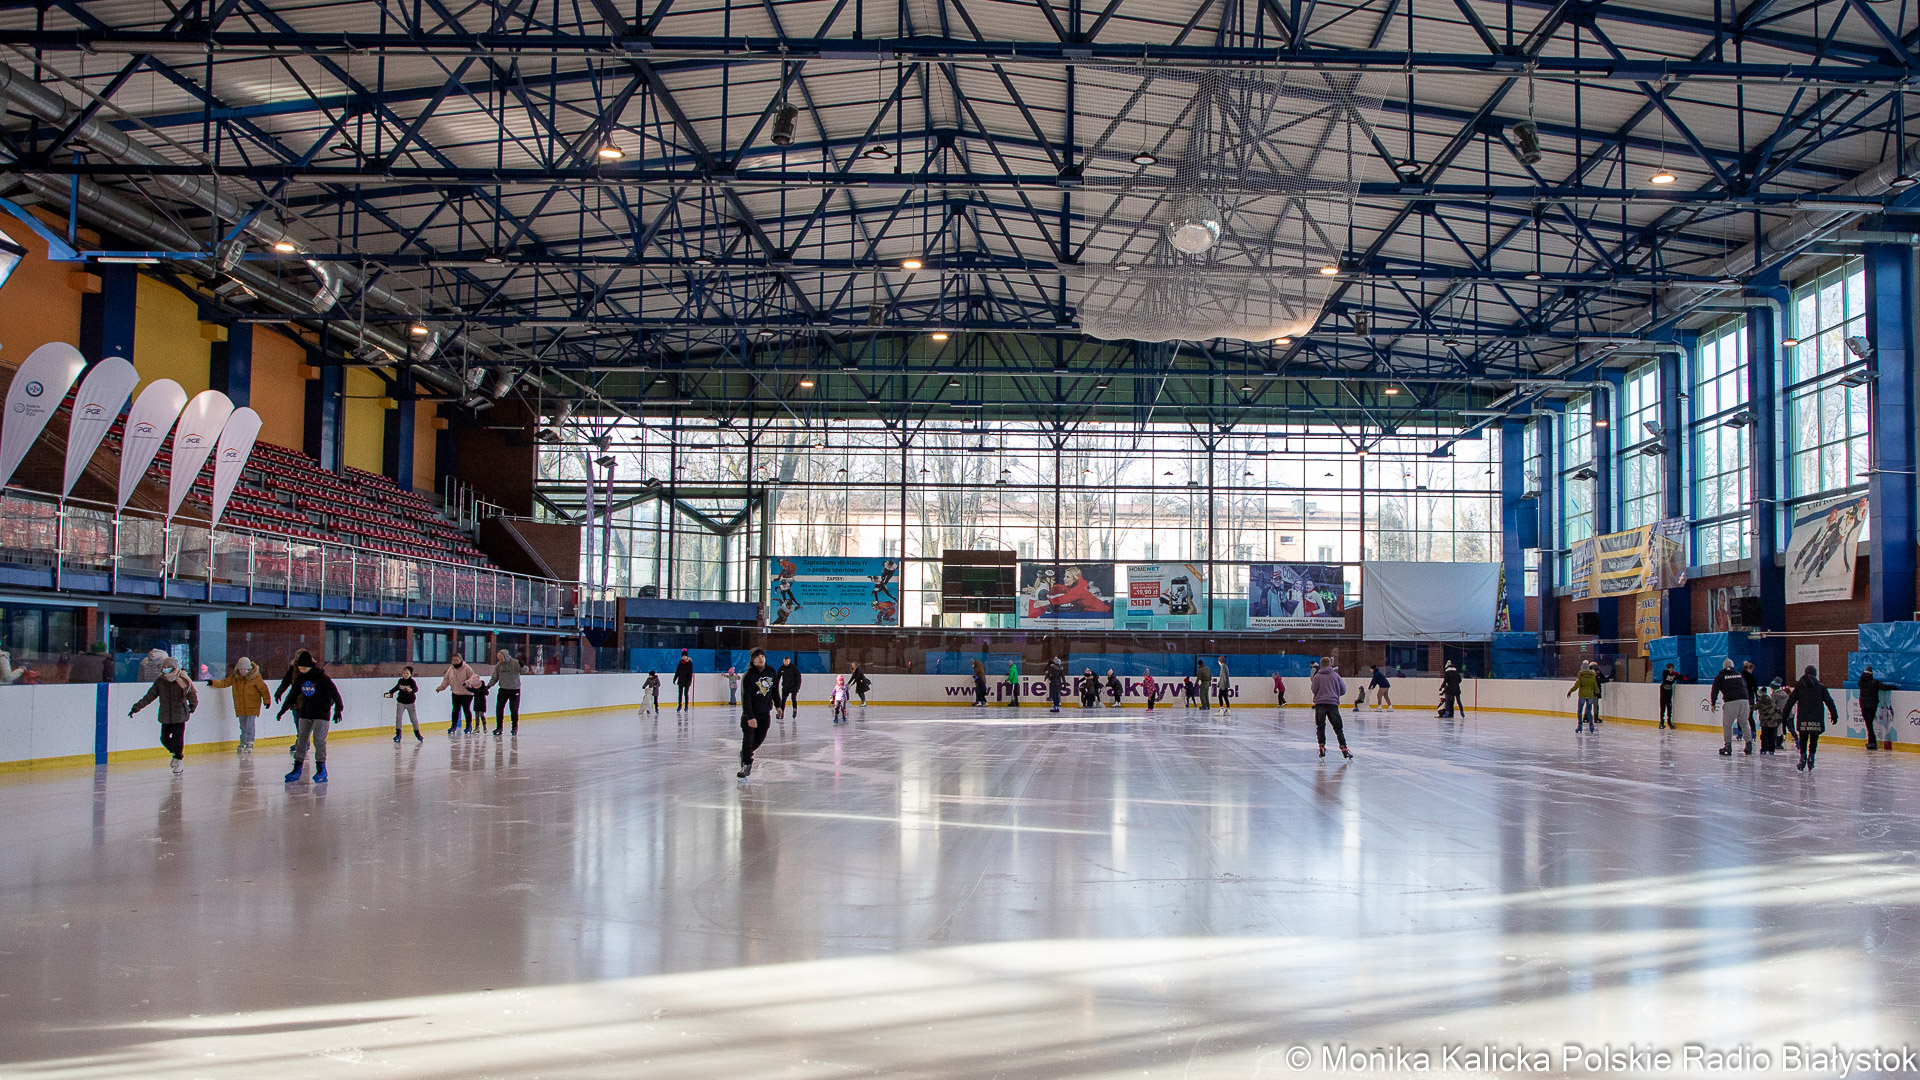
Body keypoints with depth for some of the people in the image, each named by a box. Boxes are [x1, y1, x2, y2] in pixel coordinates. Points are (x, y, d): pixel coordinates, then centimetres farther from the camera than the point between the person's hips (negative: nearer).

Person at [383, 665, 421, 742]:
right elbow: (396, 688, 21)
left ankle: (417, 732, 25)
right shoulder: (400, 681, 2)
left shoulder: (412, 681, -11)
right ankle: (398, 734, -1)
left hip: (410, 703, -3)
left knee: (413, 718, 6)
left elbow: (416, 689, -29)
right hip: (401, 702, 3)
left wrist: (411, 690, -49)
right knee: (398, 717, -7)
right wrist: (390, 693, 19)